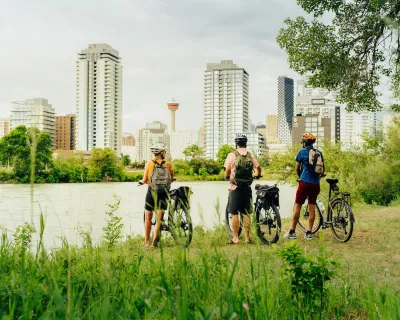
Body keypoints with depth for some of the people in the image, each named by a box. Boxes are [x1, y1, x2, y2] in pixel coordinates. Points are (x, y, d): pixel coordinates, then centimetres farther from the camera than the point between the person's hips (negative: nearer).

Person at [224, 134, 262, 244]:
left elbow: (227, 172, -7)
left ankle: (235, 238, 4)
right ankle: (247, 237, 12)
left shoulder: (232, 155, -6)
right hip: (247, 187, 3)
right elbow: (258, 167, 7)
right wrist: (258, 175, 28)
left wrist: (227, 177, 16)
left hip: (235, 187, -3)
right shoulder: (250, 155, 3)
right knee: (246, 213, 9)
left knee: (234, 213, 3)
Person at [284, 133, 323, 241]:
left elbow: (297, 168, 4)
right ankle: (309, 233, 8)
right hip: (316, 183, 4)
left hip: (305, 182, -4)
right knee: (312, 207, 7)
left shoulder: (302, 152, -3)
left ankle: (292, 232, 3)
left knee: (297, 206, 2)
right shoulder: (319, 153, 9)